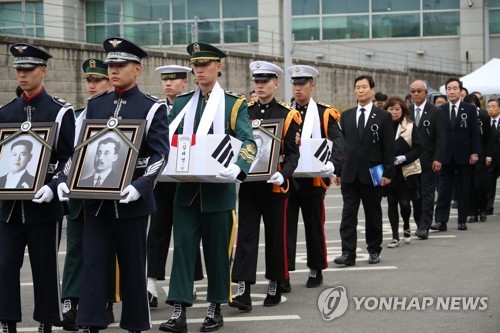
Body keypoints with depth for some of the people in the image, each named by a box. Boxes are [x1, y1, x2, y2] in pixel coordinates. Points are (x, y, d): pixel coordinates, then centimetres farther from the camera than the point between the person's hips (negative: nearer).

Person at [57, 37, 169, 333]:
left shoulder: (153, 107, -3)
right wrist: (66, 179, -5)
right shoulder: (95, 106, 11)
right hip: (96, 198, 4)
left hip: (131, 201, -4)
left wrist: (140, 186, -25)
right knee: (93, 262, 0)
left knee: (133, 265, 5)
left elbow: (160, 154, -10)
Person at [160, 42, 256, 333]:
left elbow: (249, 143, -10)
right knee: (183, 247, -3)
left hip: (219, 189, -3)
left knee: (217, 250, 6)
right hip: (186, 188, 3)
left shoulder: (234, 104, 0)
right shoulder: (182, 103, 11)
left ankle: (216, 309, 18)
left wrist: (238, 168, -29)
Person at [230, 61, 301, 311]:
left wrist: (283, 174, -22)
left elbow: (293, 153, -5)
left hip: (274, 186, -2)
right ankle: (243, 291, -8)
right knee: (246, 235, -4)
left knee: (276, 236, 7)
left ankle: (275, 286, 20)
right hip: (248, 185, 2)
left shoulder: (287, 116, -2)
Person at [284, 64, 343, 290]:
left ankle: (316, 271, 23)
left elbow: (338, 142, -11)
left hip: (313, 180, -1)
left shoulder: (325, 114, 1)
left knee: (315, 226, 10)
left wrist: (332, 165, -31)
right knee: (286, 226, -3)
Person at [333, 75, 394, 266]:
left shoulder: (383, 116, 1)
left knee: (373, 214, 8)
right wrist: (338, 171, 4)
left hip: (372, 174, -2)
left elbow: (388, 147, -2)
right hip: (349, 174, 2)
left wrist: (388, 173, -8)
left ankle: (374, 251, 19)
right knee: (348, 214, -4)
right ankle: (348, 254, -7)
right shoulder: (346, 116, 9)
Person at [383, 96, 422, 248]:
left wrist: (403, 158, -15)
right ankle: (395, 236, 10)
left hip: (406, 171, -1)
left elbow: (418, 148, -2)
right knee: (391, 203, 4)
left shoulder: (410, 127, -1)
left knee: (404, 202, -1)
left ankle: (406, 227, 28)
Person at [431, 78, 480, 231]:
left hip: (464, 155, -1)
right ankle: (441, 221, -4)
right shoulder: (440, 110, 5)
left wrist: (474, 153, -7)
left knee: (463, 189, 5)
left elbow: (475, 133, 0)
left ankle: (462, 220, 12)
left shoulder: (470, 109, 1)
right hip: (446, 155, 1)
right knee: (444, 189, -1)